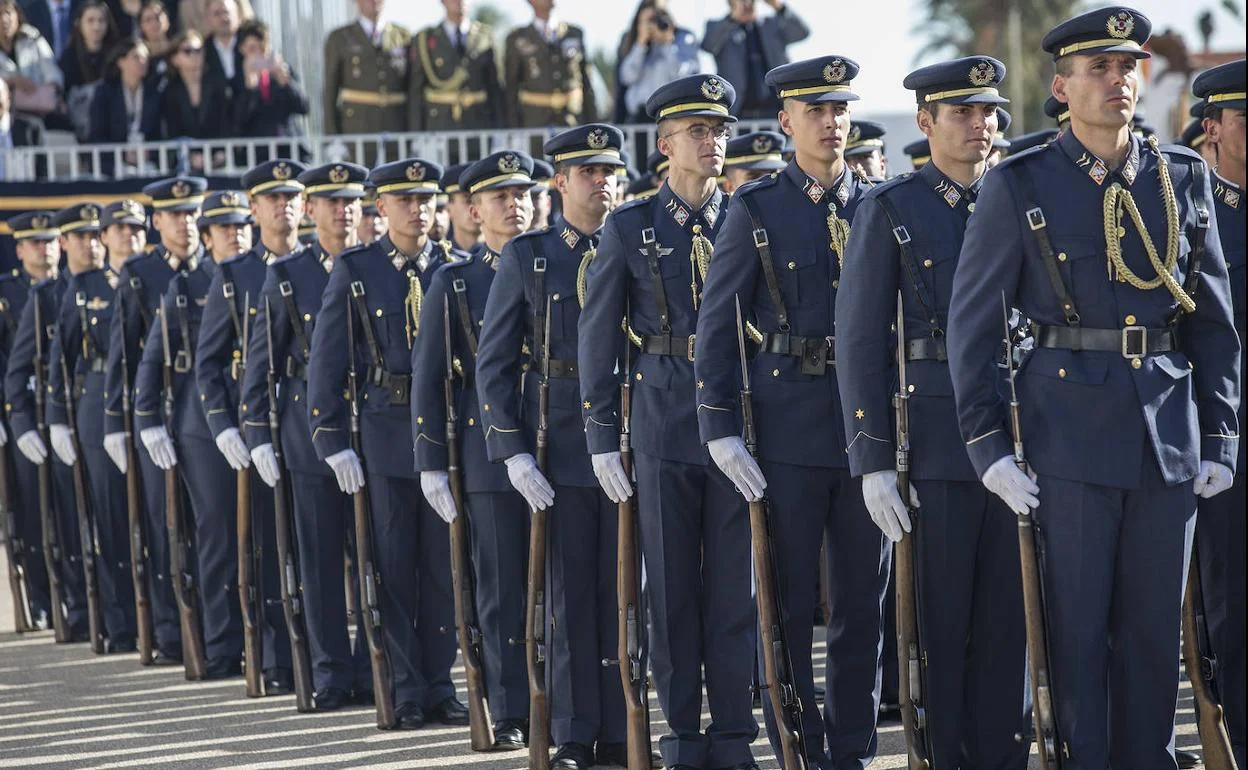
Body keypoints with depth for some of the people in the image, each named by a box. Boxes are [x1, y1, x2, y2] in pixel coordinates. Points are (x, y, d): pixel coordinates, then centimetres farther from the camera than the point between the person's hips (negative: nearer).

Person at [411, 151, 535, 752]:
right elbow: (428, 375, 5)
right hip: (491, 449, -1)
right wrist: (431, 462, 0)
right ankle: (511, 715, 6)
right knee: (502, 587, 0)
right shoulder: (453, 282, 5)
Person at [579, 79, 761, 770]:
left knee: (737, 585, -1)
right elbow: (598, 338, 5)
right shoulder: (629, 227, 4)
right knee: (672, 587, 3)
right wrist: (602, 438, -1)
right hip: (663, 421, -1)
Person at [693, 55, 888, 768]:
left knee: (865, 602, 6)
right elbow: (717, 322, -1)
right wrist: (720, 429, -9)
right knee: (789, 603, 0)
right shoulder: (757, 208, 1)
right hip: (788, 428, -2)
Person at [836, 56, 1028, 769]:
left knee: (1008, 616, 5)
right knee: (939, 616, 0)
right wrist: (873, 462, -9)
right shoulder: (890, 210, 1)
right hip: (936, 434, -3)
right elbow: (861, 340, -2)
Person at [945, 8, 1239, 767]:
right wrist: (988, 444, -6)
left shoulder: (1183, 177, 7)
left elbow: (1216, 318, 11)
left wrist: (1220, 436, 6)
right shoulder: (1020, 188, -2)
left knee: (1155, 625, 8)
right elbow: (972, 320, 0)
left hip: (1171, 435, 3)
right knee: (1077, 625, 0)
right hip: (1072, 431, -3)